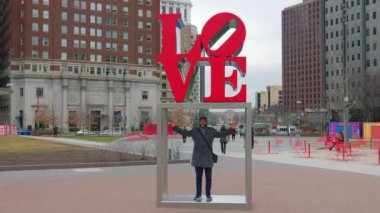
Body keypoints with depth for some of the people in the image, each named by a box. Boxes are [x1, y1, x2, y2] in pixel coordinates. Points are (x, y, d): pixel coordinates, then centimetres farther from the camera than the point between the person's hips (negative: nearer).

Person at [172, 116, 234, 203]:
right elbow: (184, 133, 6)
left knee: (208, 177, 3)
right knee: (198, 177, 6)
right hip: (198, 158, 1)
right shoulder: (194, 131, 5)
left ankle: (208, 195, 12)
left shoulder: (211, 131, 4)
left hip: (208, 158, 0)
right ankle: (198, 195, 12)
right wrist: (175, 127, 0)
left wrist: (231, 129, -6)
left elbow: (221, 134, 3)